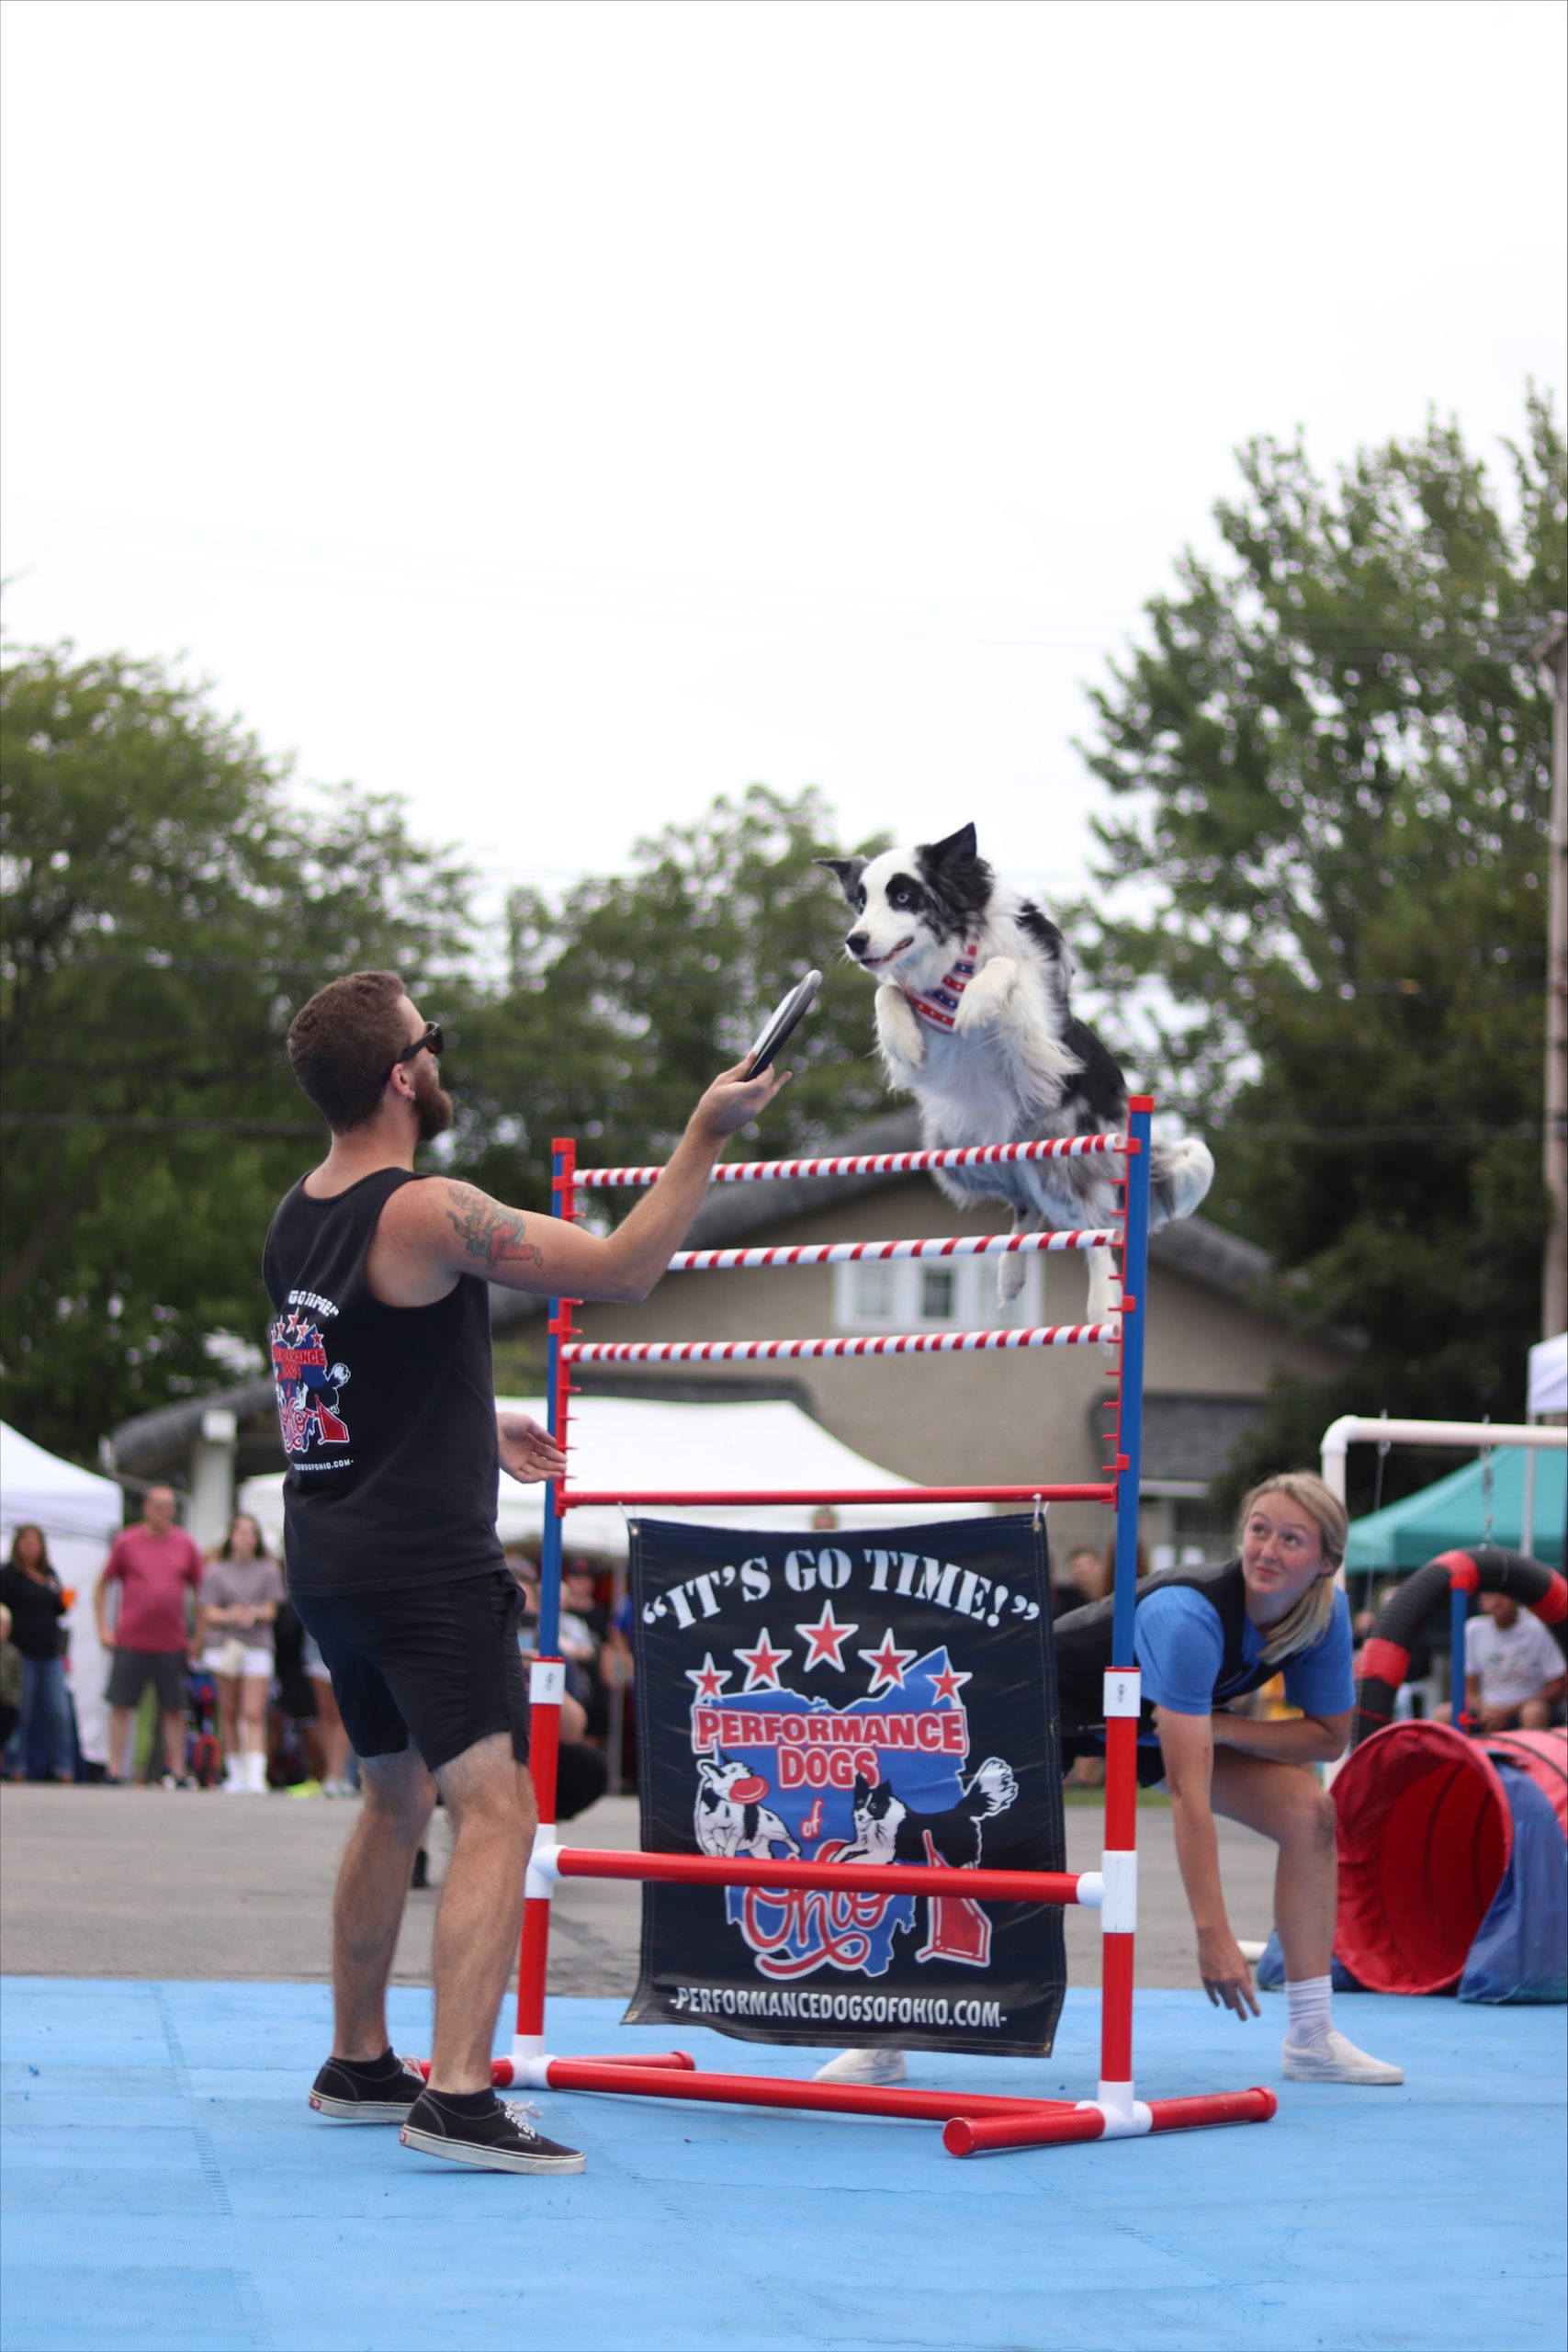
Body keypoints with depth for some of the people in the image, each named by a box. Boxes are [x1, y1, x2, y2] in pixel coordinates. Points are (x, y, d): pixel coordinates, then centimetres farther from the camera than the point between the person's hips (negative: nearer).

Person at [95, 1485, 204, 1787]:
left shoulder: (184, 1544, 6)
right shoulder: (126, 1542, 2)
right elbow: (102, 1586, 9)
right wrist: (103, 1629, 1)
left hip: (173, 1644, 1)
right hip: (131, 1642, -1)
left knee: (174, 1710, 3)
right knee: (121, 1705, -1)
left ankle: (178, 1773, 7)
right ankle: (115, 1770, 5)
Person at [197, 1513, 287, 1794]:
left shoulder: (268, 1570, 9)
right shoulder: (217, 1571, 9)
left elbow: (271, 1611, 5)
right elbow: (208, 1612, 2)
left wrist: (254, 1614, -17)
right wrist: (230, 1616, -18)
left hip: (257, 1646, -1)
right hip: (224, 1644, 1)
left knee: (254, 1713, -11)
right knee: (229, 1710, 5)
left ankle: (256, 1776, -19)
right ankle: (235, 1773, 16)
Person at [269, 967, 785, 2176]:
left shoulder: (298, 1215, 10)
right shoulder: (427, 1213, -18)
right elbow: (624, 1268, -16)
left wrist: (479, 1431, 34)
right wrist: (708, 1135, -9)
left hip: (329, 1559, 9)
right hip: (423, 1561, -9)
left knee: (397, 1798, 23)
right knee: (497, 1808, -12)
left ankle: (358, 2064, 31)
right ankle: (458, 2096, -22)